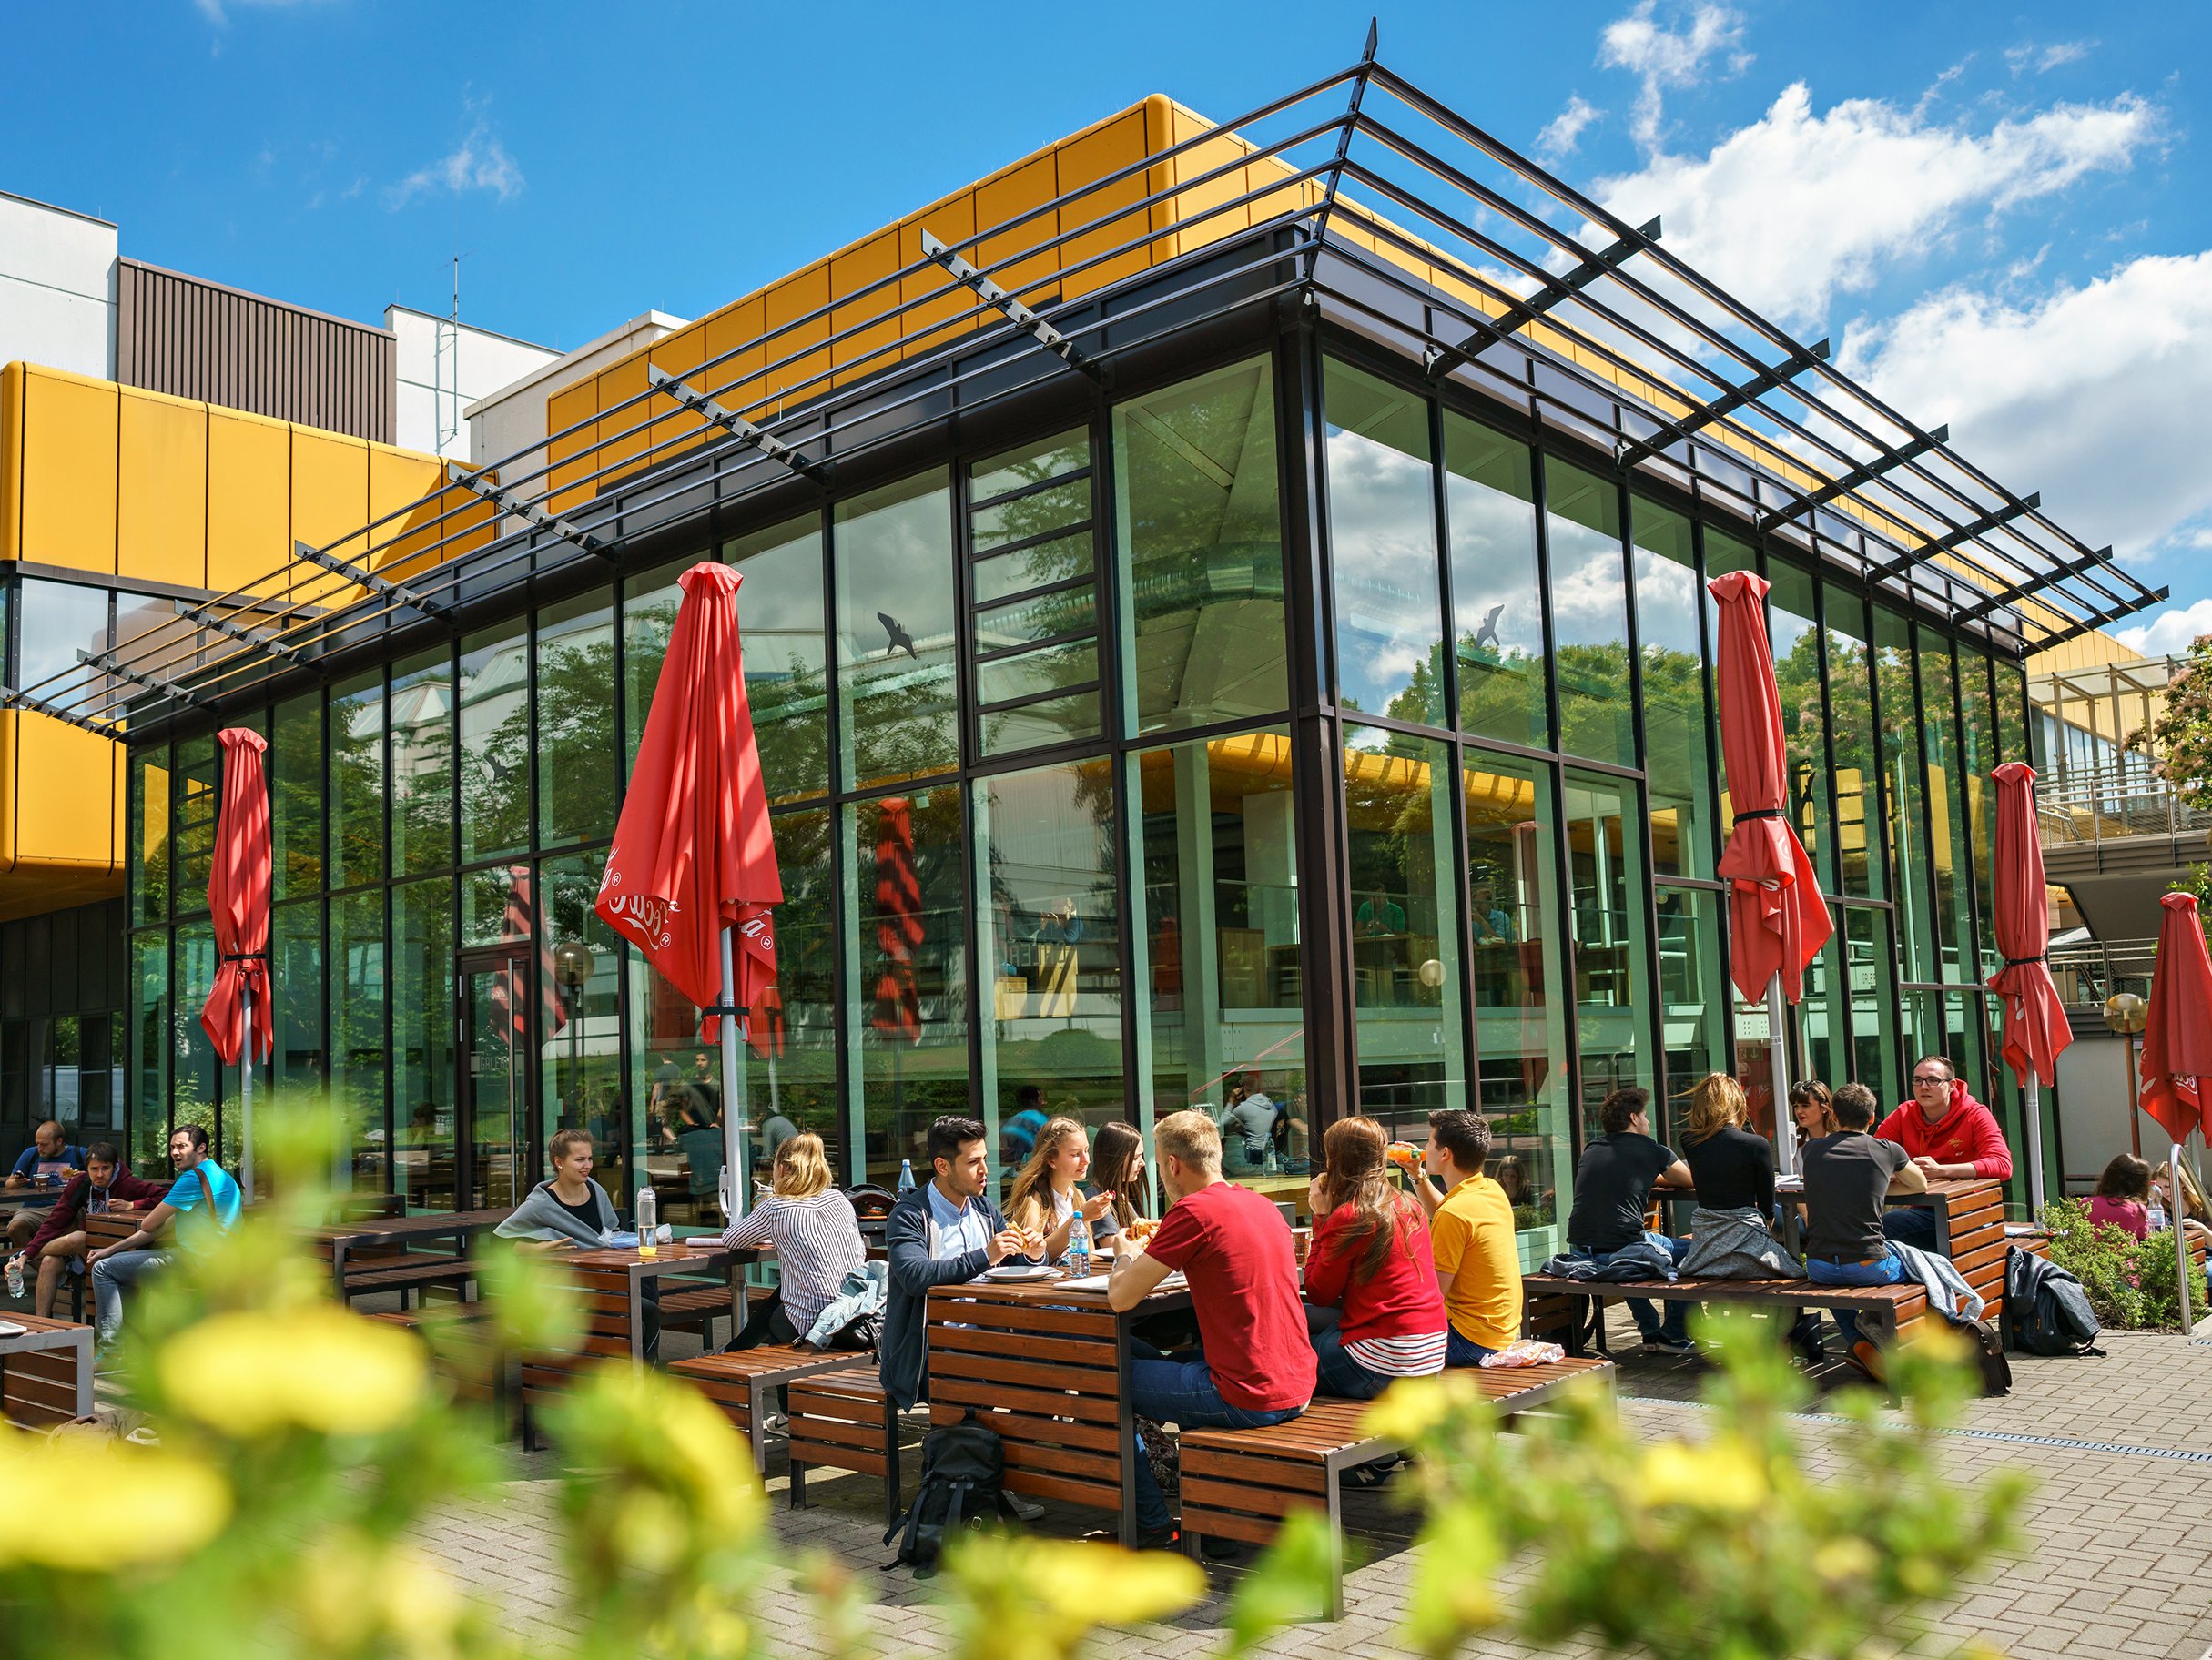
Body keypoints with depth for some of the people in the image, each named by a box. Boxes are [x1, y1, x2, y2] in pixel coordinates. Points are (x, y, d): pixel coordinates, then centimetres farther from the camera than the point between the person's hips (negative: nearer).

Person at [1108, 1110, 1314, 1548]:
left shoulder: (1193, 1211, -15)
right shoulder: (1263, 1204, 9)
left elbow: (1121, 1298, -13)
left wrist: (1126, 1262, 9)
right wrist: (1149, 1262, 19)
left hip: (1247, 1399, -8)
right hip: (1296, 1390, 8)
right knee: (1170, 1361, 31)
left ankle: (1153, 1524, 19)